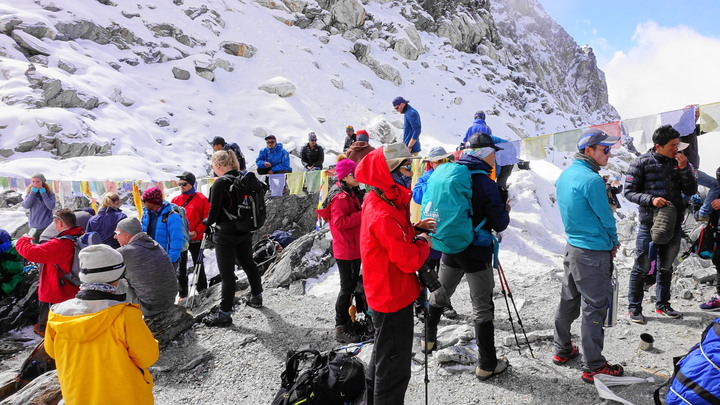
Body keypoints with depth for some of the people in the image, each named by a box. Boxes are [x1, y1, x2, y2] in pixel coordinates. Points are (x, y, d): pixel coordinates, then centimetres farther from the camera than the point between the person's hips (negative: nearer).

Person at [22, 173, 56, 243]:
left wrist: (43, 193, -17)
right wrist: (32, 193, -15)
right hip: (33, 226, 3)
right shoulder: (29, 192, 3)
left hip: (46, 226, -3)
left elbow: (51, 206, -17)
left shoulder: (49, 192, -5)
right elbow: (26, 206, -9)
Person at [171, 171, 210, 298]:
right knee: (180, 267, 11)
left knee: (198, 266, 7)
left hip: (195, 239, -4)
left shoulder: (201, 199, -7)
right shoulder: (176, 200, 8)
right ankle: (183, 294, 22)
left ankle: (202, 292, 20)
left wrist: (197, 232, -16)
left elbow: (207, 218, -8)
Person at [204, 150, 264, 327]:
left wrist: (208, 225, 2)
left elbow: (214, 210, -16)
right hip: (245, 231, 8)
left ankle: (225, 313, 7)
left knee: (227, 272, -1)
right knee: (248, 263, 22)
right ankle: (256, 297, 39)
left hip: (226, 234, -7)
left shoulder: (220, 183, -17)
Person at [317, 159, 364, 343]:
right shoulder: (340, 197, -19)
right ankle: (341, 329, 6)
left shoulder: (353, 193, 12)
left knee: (352, 285, 19)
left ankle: (347, 319, 33)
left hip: (355, 248, 10)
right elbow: (339, 222, -27)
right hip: (345, 250, -10)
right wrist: (361, 214, -27)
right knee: (347, 288, -4)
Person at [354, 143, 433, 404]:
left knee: (385, 357, 28)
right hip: (393, 297, -11)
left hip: (388, 294, 11)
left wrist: (415, 229, -2)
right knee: (395, 368, 6)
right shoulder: (383, 215, -28)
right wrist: (424, 243, -9)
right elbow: (409, 260, -28)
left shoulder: (381, 203, 4)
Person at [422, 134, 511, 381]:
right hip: (476, 252, -6)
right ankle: (487, 365, 14)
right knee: (482, 308, 5)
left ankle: (428, 340, 40)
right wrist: (505, 210, 8)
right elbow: (500, 224, -14)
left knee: (439, 295, 23)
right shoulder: (485, 183, -18)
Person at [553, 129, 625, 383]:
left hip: (572, 246, 9)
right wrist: (614, 242, 6)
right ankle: (593, 367, 13)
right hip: (594, 253, -9)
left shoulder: (565, 175, 5)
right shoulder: (592, 180, -22)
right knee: (594, 307, 2)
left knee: (569, 300, 18)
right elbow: (606, 217, -14)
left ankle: (562, 350, 32)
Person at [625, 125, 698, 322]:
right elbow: (629, 192, -7)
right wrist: (651, 199, -22)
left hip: (674, 223, 5)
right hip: (650, 223, -5)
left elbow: (691, 191, 4)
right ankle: (634, 308, 11)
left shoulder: (679, 162, 6)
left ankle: (662, 304, 30)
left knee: (666, 266, 16)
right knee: (642, 267, 0)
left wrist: (684, 169, -9)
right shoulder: (642, 163, -8)